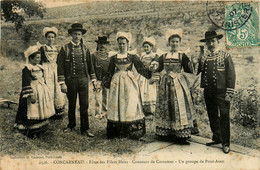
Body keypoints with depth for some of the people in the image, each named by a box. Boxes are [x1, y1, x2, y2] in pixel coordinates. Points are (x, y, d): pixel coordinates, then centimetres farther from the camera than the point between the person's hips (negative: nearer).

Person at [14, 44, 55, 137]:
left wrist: (46, 90, 22)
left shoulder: (40, 67, 12)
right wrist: (31, 95, -23)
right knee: (32, 112, -4)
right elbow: (26, 84, -18)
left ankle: (40, 129, 23)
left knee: (41, 111, 12)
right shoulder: (27, 69, -13)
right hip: (33, 91, -8)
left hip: (42, 91, 8)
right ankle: (31, 132, 6)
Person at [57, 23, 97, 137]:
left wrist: (93, 79, 12)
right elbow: (60, 67, -3)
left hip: (83, 80, 2)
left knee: (84, 105, 0)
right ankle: (71, 126, 29)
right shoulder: (65, 49, 0)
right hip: (70, 80, -1)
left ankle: (85, 129, 8)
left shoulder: (85, 49, 8)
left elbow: (90, 65, 15)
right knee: (71, 105, 11)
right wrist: (62, 83, -8)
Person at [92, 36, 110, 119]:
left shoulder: (109, 55, 13)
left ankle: (104, 111, 21)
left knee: (106, 97, 10)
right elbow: (91, 68, 0)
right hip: (98, 80, -3)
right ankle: (98, 113, 6)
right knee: (98, 97, -4)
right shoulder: (94, 55, 2)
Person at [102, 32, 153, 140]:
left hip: (129, 82, -1)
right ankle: (118, 132, 10)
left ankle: (133, 133, 6)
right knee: (117, 105, 1)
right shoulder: (113, 58, 9)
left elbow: (141, 69, 2)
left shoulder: (132, 57, 4)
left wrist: (151, 73, -10)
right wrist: (105, 82, 11)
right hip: (117, 83, 2)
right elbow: (110, 73, 15)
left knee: (130, 105, -2)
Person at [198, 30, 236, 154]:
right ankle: (216, 138, 27)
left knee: (224, 116, -1)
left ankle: (225, 143, 9)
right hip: (208, 92, 4)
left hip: (221, 91, -4)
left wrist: (229, 93, -9)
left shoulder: (225, 56, 1)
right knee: (212, 116, 11)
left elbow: (231, 75, -4)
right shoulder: (203, 58, 12)